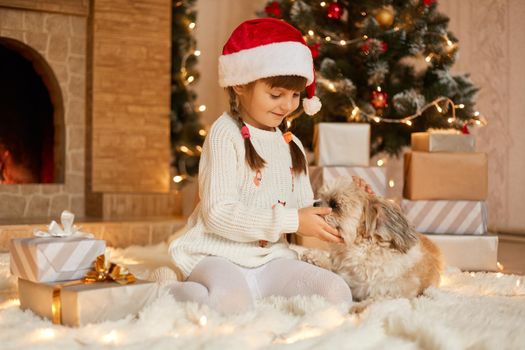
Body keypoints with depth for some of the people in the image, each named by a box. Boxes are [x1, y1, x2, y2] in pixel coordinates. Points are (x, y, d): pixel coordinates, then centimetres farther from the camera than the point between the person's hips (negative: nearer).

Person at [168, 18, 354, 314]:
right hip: (220, 256, -6)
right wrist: (292, 222, -19)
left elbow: (302, 208, 17)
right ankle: (181, 293, -4)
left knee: (337, 292, -14)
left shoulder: (292, 145, 13)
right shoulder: (226, 135, -10)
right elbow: (218, 212, -19)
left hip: (271, 258, 6)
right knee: (231, 303, -35)